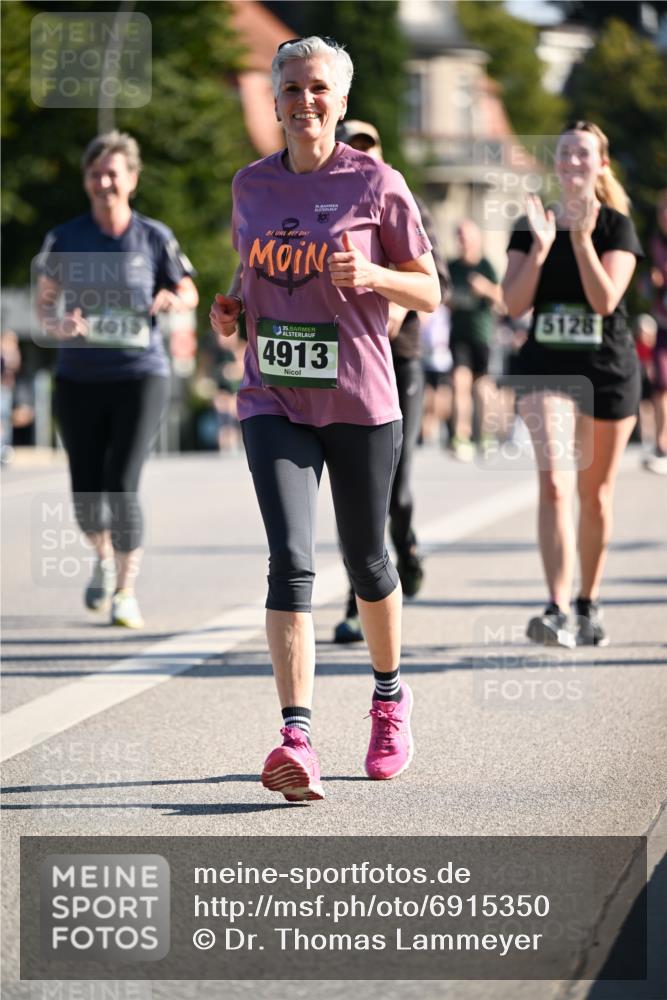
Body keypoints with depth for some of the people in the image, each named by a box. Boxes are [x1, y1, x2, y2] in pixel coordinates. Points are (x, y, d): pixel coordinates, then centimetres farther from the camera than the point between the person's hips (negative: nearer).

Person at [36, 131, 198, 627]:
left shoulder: (154, 238, 0)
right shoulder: (65, 239, 2)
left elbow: (188, 293, 10)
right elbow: (45, 300, 9)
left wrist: (170, 301, -13)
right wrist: (56, 325, -14)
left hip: (140, 375, -2)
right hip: (79, 378, 2)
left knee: (122, 486, -13)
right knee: (86, 490, 5)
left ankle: (126, 591, 1)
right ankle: (105, 559, 37)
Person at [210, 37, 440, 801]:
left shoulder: (376, 184, -4)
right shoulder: (251, 185, 7)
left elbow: (428, 291, 0)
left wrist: (371, 275, -19)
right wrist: (232, 309, 2)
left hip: (359, 403, -1)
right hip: (274, 402, 2)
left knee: (365, 562, 13)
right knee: (290, 559, -15)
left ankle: (390, 698, 39)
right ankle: (296, 739, -23)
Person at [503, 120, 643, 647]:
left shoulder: (617, 227, -2)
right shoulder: (531, 225, 4)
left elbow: (605, 300, -15)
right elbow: (515, 303, -4)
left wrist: (581, 237, -21)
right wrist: (541, 247, -16)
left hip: (608, 370, 0)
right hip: (546, 367, 0)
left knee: (595, 494, 9)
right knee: (554, 484, -16)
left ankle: (589, 603, 25)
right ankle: (557, 610, -24)